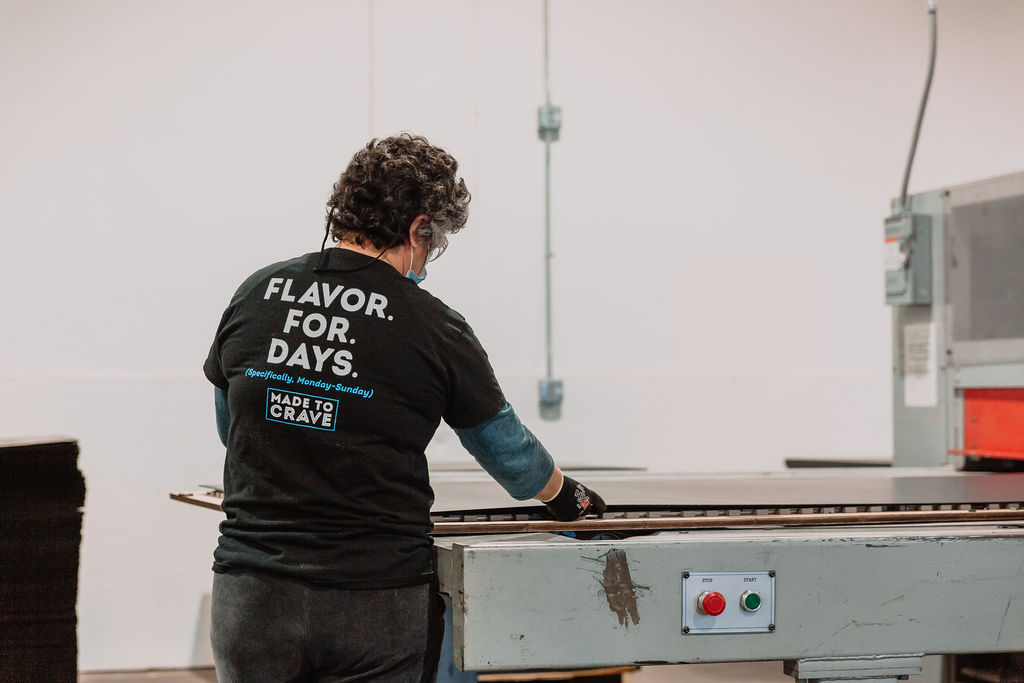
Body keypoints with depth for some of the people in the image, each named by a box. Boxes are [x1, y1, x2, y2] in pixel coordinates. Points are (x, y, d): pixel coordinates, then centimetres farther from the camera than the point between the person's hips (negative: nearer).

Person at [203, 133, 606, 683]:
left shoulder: (255, 295, 3)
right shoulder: (433, 330, -6)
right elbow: (509, 452, 9)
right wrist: (565, 495, 30)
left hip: (252, 588, 3)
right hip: (375, 606, -2)